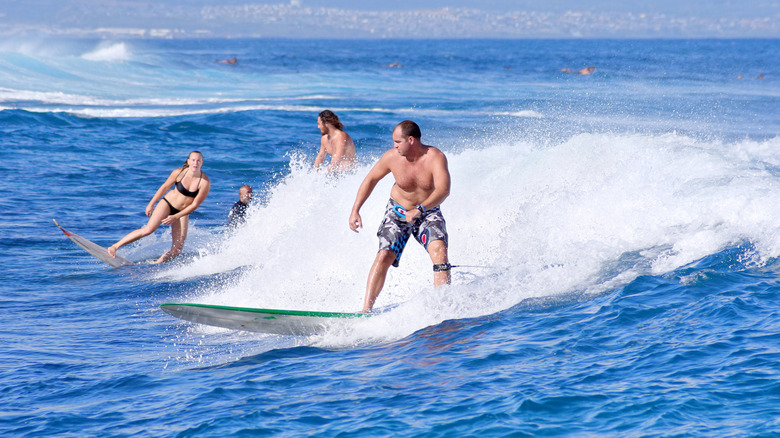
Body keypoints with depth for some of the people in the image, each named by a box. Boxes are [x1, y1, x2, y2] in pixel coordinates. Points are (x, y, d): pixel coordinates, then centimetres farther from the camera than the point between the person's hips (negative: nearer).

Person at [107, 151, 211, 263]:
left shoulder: (205, 182, -18)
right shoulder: (179, 172, -15)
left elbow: (195, 204, -14)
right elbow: (165, 187, 1)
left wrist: (175, 217, -17)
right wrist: (151, 204, 6)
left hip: (182, 212, 2)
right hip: (168, 203, -1)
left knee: (177, 249, -9)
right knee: (148, 230, -22)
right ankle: (115, 247, -16)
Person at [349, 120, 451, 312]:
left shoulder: (435, 158, -24)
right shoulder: (392, 157, -14)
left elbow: (443, 190, -38)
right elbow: (370, 179, 2)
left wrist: (420, 210, -52)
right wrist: (355, 210, -3)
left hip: (428, 213, -1)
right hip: (398, 212, 1)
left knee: (439, 250, -26)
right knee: (384, 256, -16)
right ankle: (366, 309, -16)